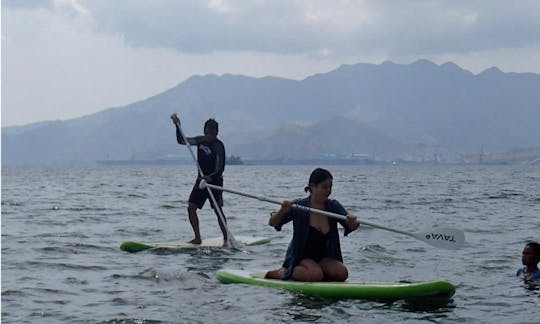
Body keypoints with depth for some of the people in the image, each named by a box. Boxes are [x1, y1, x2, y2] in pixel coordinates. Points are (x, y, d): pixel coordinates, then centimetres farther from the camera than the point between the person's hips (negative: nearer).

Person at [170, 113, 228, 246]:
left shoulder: (218, 146, -14)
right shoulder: (200, 140, 5)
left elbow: (220, 168, -18)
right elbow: (181, 141, 12)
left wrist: (210, 177, -33)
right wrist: (178, 125, 0)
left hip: (214, 181, -6)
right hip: (201, 179, 6)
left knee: (218, 210, -8)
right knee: (191, 207, -3)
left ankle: (226, 238, 0)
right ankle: (197, 238, 3)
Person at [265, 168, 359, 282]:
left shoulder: (334, 206, -1)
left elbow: (351, 227, -11)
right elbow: (273, 223, -14)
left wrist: (351, 222, -35)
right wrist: (282, 210, -34)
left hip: (323, 257, 5)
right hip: (300, 257, -5)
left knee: (342, 273, -20)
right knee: (315, 274, -32)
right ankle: (282, 273, -7)